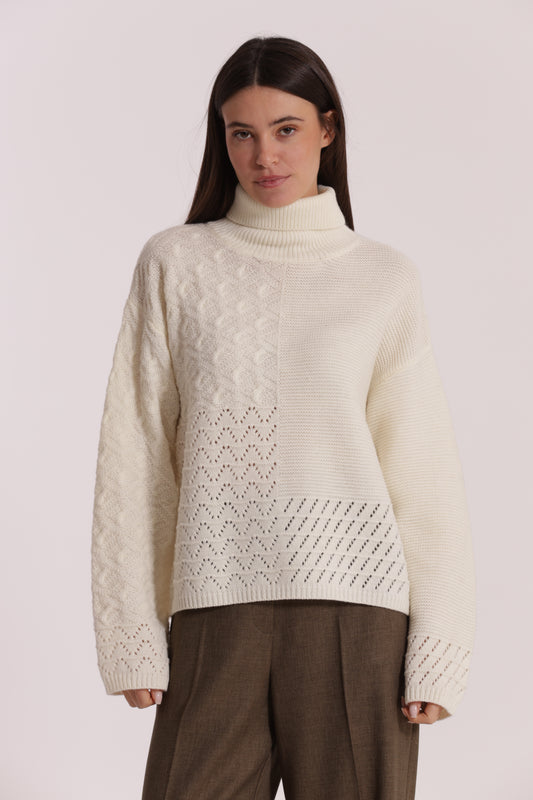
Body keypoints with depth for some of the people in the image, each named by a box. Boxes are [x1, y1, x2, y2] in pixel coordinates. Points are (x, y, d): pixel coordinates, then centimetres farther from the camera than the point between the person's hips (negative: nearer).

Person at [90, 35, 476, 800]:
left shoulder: (386, 278, 7)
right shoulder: (175, 263, 7)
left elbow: (423, 469, 4)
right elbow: (135, 456, 6)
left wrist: (439, 649, -3)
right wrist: (132, 632, 0)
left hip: (354, 604, 0)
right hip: (216, 603, 0)